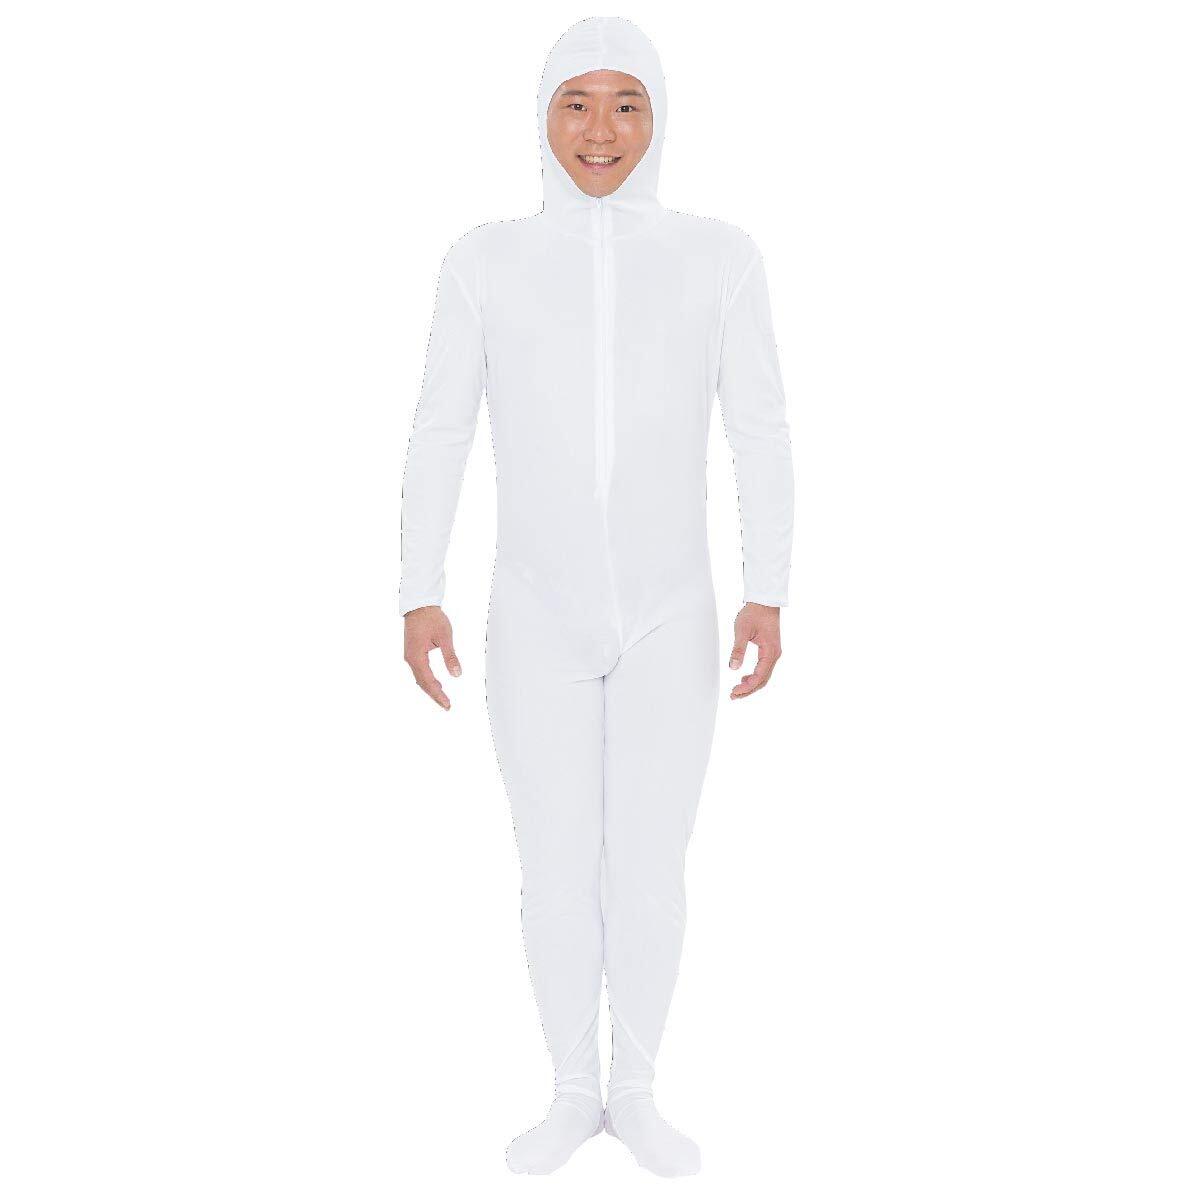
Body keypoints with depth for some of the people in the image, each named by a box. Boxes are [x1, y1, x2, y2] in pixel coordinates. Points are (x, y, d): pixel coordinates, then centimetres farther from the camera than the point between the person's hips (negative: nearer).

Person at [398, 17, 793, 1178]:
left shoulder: (718, 254, -4)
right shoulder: (485, 260, -4)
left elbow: (761, 434, -2)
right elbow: (438, 437, -1)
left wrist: (768, 593, -7)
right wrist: (419, 596, -5)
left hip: (668, 619, 0)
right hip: (538, 622, 0)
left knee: (650, 869, 6)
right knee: (555, 870, 6)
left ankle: (636, 1092, 27)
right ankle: (573, 1094, 27)